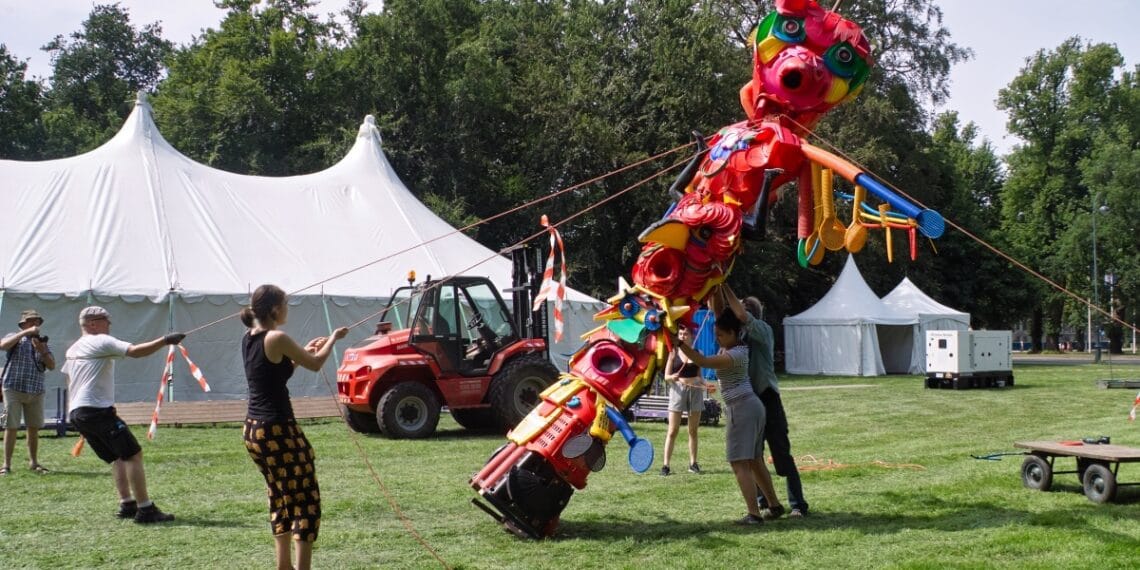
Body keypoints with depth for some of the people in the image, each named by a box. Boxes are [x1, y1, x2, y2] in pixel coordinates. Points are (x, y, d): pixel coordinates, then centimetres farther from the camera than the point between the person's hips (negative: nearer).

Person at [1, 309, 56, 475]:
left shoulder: (42, 341, 14)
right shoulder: (15, 338, 4)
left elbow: (52, 366, 5)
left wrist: (42, 351, -13)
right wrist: (26, 332, -21)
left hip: (36, 392, 4)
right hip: (14, 389, -4)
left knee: (34, 428, 8)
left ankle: (33, 462, 19)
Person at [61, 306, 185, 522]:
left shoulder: (72, 349, 22)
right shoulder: (100, 342, -6)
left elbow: (69, 383, 28)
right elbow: (135, 351, -20)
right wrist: (165, 340, -23)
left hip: (76, 414, 10)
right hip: (96, 410, -10)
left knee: (118, 457, 16)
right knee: (133, 454, -10)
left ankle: (127, 505, 7)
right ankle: (145, 509, -15)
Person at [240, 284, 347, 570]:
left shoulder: (249, 338, 9)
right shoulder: (277, 339, -16)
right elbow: (316, 364, -5)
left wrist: (304, 351, 21)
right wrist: (333, 338, 11)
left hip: (253, 430, 9)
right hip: (278, 430, -9)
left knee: (281, 498, 22)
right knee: (306, 501, 0)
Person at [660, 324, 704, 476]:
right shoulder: (674, 353, 3)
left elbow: (699, 376, 16)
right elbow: (666, 376, 0)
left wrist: (702, 382, -6)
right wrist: (673, 377, -22)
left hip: (695, 391, 2)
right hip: (678, 390, -2)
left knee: (693, 430, 8)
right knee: (673, 431, -5)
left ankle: (693, 463, 15)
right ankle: (665, 464, -5)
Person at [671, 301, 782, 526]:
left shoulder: (735, 354, -18)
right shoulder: (731, 347, 9)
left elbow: (704, 361, -30)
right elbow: (722, 317, 16)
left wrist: (680, 344, -31)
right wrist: (716, 295, 7)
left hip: (741, 409, -10)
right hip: (751, 406, 10)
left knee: (739, 463, -10)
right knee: (755, 461, 17)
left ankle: (754, 514, -15)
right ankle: (774, 505, 23)